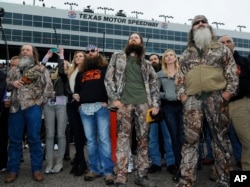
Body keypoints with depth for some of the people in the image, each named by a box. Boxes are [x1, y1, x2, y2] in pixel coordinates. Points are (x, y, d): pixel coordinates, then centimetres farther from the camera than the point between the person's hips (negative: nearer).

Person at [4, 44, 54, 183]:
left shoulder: (41, 69, 6)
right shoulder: (14, 71, 19)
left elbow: (48, 87, 0)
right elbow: (5, 85, 21)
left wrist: (41, 101, -8)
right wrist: (12, 83, -1)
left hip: (33, 107, -4)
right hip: (15, 107, 4)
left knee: (34, 138, 0)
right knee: (14, 139, 8)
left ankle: (37, 169, 12)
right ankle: (13, 169, 19)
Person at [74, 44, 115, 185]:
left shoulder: (105, 68, 8)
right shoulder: (82, 72, 23)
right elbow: (77, 87, 31)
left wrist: (107, 100, -10)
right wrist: (76, 95, 10)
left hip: (101, 106, -5)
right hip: (85, 108, 5)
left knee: (104, 139, -8)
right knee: (90, 140, 7)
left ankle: (108, 171, -4)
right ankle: (94, 169, 14)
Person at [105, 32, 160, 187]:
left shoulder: (146, 63, 20)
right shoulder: (118, 57, 14)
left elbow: (154, 83, 16)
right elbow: (109, 78, 5)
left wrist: (155, 103, 4)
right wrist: (114, 98, -6)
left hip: (143, 103, 3)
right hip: (124, 103, -2)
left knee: (143, 138, 4)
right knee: (123, 138, -6)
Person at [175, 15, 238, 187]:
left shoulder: (222, 49, 13)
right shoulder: (186, 54, 19)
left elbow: (232, 72, 6)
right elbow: (180, 76, 16)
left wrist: (229, 91, -6)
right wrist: (181, 94, 3)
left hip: (216, 97, -1)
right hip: (192, 99, 2)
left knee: (221, 137, 2)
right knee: (190, 139, -2)